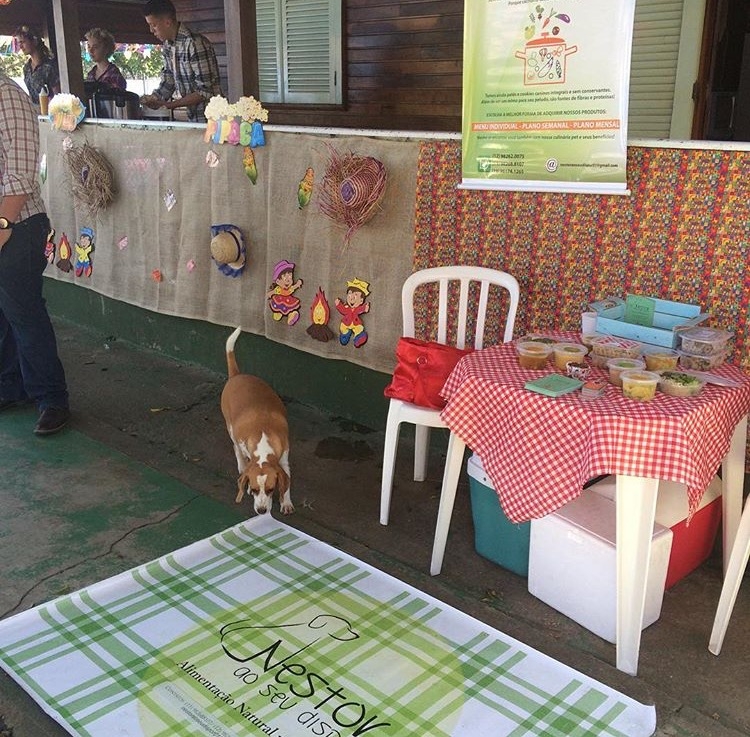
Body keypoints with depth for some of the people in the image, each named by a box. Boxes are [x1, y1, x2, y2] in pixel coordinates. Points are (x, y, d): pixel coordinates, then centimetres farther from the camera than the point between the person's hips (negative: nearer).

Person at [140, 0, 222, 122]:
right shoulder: (167, 46, 8)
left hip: (210, 119, -8)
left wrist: (168, 105, -21)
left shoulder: (196, 44, -19)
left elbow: (204, 92, -21)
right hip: (192, 118, 8)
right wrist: (155, 98, -4)